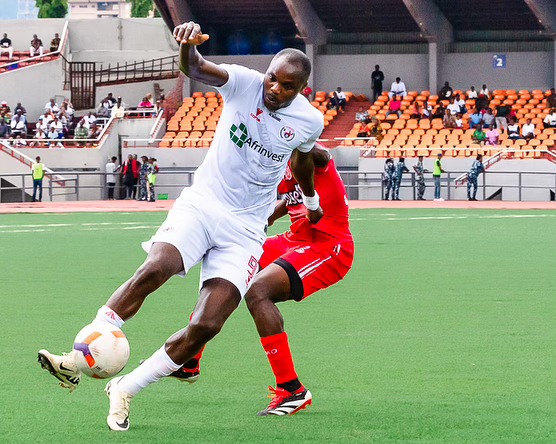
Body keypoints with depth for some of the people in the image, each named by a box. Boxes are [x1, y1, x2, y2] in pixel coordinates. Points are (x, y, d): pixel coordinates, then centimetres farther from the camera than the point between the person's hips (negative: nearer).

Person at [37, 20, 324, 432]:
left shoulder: (309, 122, -4)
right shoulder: (245, 83, -10)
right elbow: (196, 69, -30)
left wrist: (311, 201, 39)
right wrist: (189, 46, -54)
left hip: (245, 229, 1)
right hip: (202, 203, -1)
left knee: (206, 326, -13)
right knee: (154, 269, -29)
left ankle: (125, 390, 3)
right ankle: (78, 360, -24)